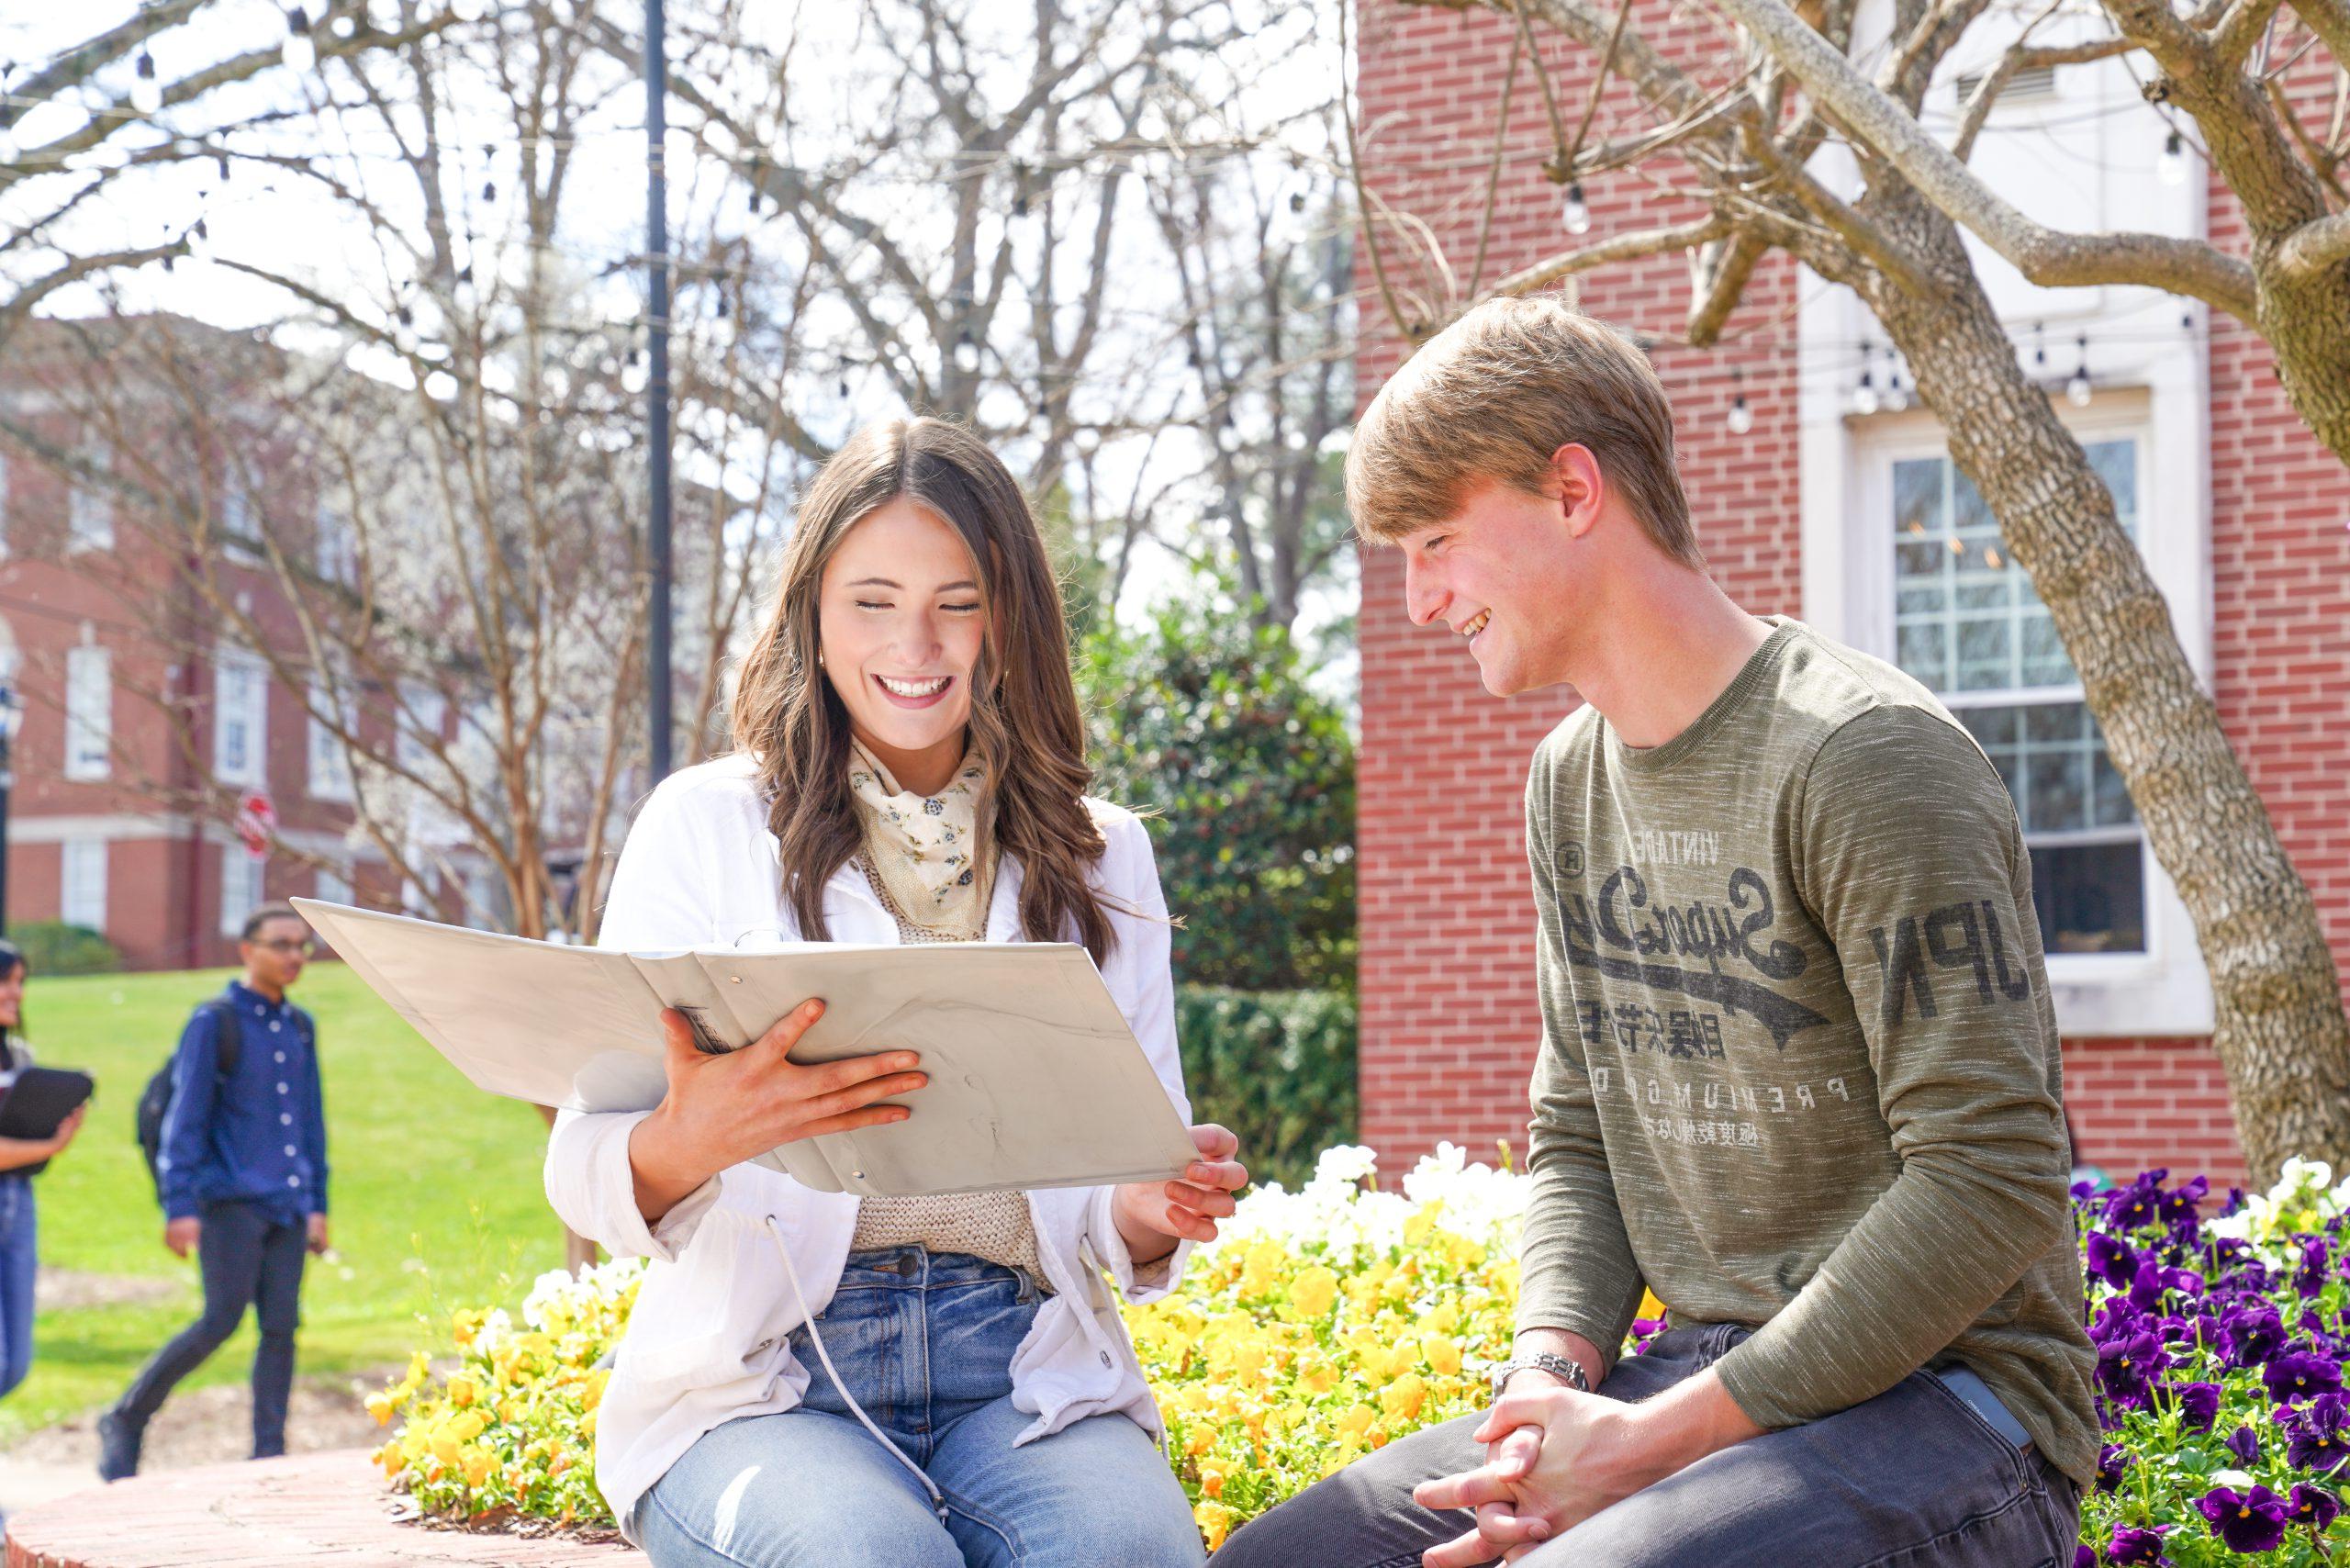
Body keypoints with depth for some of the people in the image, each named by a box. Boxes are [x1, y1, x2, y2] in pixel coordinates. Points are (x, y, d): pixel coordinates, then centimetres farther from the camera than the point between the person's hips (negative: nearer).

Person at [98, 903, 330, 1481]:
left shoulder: (300, 1027, 15)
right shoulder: (214, 1022, -4)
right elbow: (185, 1120, -6)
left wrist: (317, 1204, 19)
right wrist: (180, 1205, -12)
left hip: (286, 1204, 6)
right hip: (230, 1199, -6)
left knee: (281, 1326, 1)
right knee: (222, 1319, -11)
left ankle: (269, 1456, 5)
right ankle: (125, 1422, 5)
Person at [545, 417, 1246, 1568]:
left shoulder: (1101, 857, 17)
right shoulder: (707, 825, 8)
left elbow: (1130, 1187, 15)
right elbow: (587, 1180, 0)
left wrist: (1154, 1214, -10)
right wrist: (688, 1139, -24)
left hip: (1023, 1374, 2)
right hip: (764, 1374, -1)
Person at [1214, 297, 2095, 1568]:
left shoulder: (1870, 759, -14)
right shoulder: (1570, 779, 13)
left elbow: (1992, 1183, -19)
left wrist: (1654, 1439, -19)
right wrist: (1549, 1374, -5)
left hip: (1940, 1402, -7)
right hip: (1700, 1371, 8)